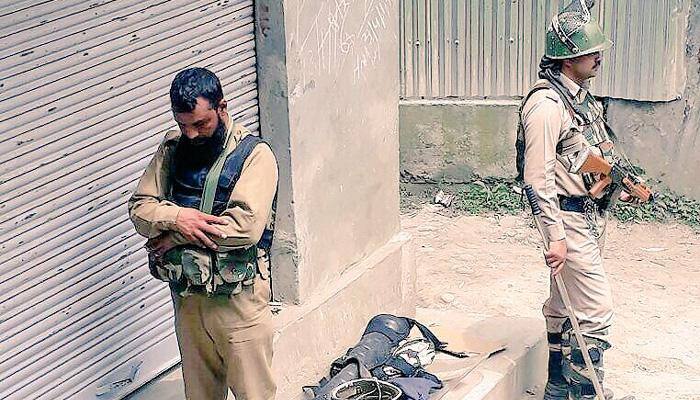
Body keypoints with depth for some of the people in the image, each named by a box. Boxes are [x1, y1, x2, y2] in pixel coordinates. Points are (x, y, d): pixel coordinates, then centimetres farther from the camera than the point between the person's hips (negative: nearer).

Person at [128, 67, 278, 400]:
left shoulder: (254, 154, -13)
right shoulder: (173, 148, 4)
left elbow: (247, 225, -25)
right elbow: (139, 207, 1)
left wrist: (174, 236, -18)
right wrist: (176, 217, -21)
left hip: (238, 299, -5)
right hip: (186, 296, 5)